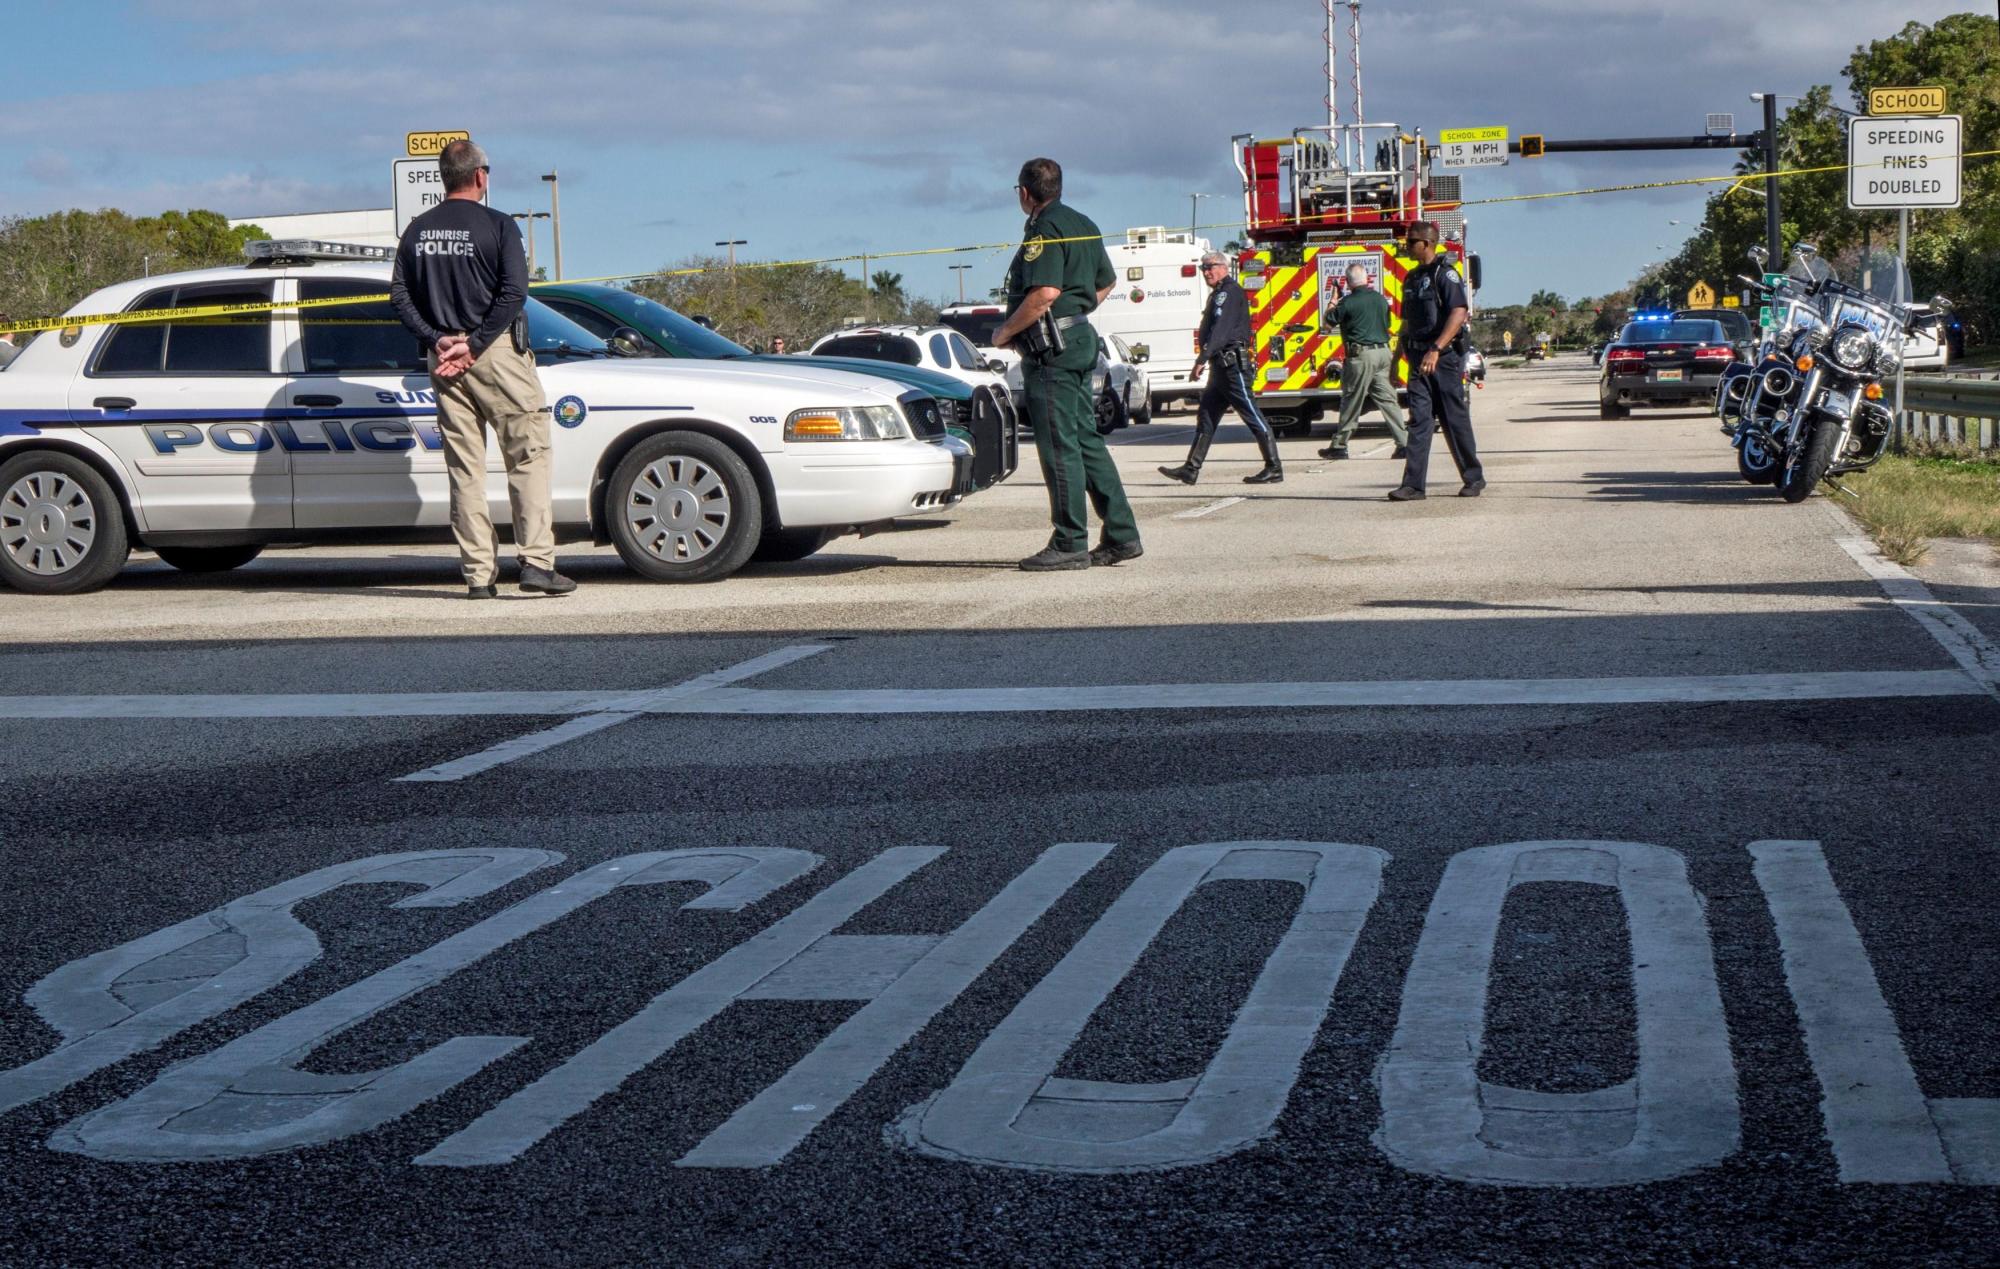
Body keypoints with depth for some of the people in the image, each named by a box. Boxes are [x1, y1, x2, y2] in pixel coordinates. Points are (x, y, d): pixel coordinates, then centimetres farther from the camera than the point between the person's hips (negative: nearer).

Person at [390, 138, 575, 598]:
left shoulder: (417, 231, 10)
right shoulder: (497, 225, -4)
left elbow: (400, 296, 6)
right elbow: (514, 292, -14)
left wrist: (437, 339, -2)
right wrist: (474, 344, -12)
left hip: (444, 358, 5)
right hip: (496, 353, -5)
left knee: (464, 467, 7)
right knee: (528, 455, 1)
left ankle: (478, 573, 5)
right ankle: (536, 561, -9)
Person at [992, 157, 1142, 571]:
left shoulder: (1044, 230, -13)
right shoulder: (1082, 225, 17)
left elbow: (1046, 292, -24)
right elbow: (1107, 281, 28)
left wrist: (1004, 332, -14)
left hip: (1051, 347, -10)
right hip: (1080, 338, 10)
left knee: (1060, 446, -7)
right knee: (1086, 439, 12)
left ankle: (1070, 544, -6)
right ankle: (1122, 535, 13)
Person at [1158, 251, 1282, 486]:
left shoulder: (1230, 292, -11)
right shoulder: (1219, 294, 21)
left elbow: (1221, 329, -23)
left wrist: (1202, 360, -27)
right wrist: (1205, 360, 18)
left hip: (1233, 364, -11)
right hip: (1222, 366, 11)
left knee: (1252, 415, -8)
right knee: (1206, 416, 8)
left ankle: (1274, 469, -6)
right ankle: (1191, 470, 9)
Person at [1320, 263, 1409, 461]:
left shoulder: (1348, 302, -9)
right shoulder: (1380, 299, 9)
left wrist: (1332, 305, 15)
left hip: (1361, 355, -5)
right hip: (1384, 353, 5)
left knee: (1351, 402, 3)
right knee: (1388, 399, 5)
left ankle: (1339, 446, 11)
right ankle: (1404, 443, -1)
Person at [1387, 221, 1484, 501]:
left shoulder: (1445, 273, -9)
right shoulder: (1412, 278, 15)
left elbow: (1459, 313, -20)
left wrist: (1436, 349, -29)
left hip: (1444, 358, -6)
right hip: (1418, 359, 6)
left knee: (1455, 420, 2)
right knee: (1419, 420, -2)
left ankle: (1474, 478, 15)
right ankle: (1413, 484, -7)